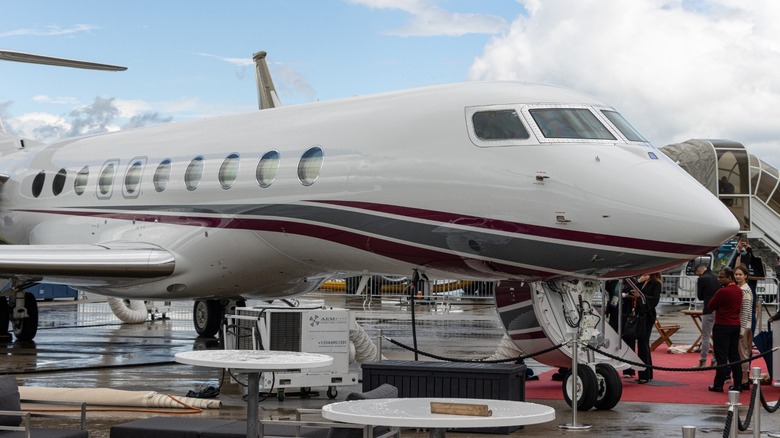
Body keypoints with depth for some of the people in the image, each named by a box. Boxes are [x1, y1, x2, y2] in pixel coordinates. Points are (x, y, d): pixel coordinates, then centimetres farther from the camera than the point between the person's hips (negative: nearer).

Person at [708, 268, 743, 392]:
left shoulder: (723, 291, -19)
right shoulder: (739, 290, 7)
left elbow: (711, 306, -10)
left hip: (722, 326, -7)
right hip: (736, 325, 7)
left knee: (721, 357, -3)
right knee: (734, 356, 12)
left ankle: (718, 385, 0)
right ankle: (737, 384, 13)